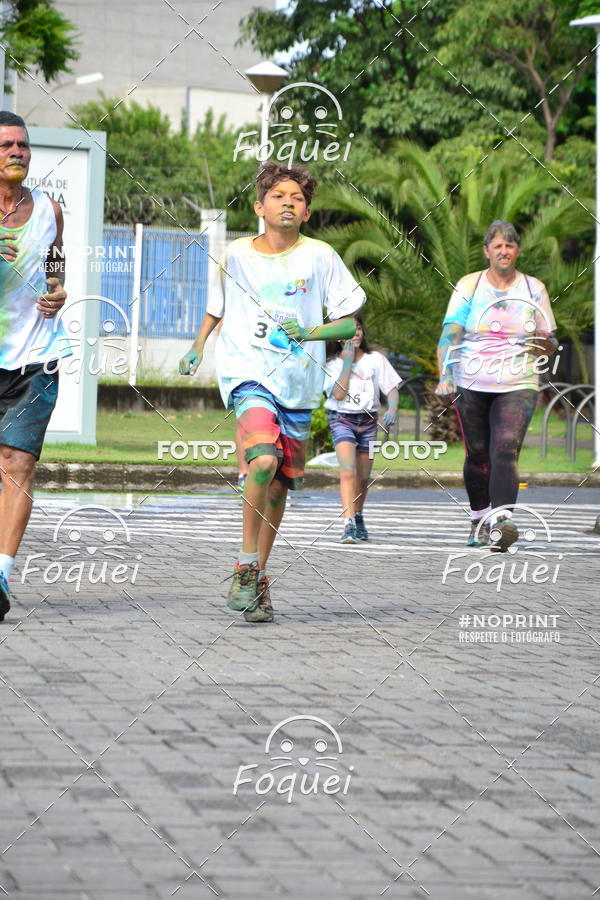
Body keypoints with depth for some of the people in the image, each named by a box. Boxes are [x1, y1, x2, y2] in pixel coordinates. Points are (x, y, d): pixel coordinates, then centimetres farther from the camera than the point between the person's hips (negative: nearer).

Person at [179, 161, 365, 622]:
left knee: (278, 485, 6)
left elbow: (349, 325, 1)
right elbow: (218, 306, 23)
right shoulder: (237, 254, 4)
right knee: (263, 461, -25)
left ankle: (257, 579, 24)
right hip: (248, 373, -1)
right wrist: (197, 348, 18)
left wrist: (309, 333, -14)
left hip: (299, 382, 2)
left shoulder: (320, 256, 1)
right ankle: (246, 567, -11)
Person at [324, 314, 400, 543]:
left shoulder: (375, 359, 3)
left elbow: (391, 387, 2)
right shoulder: (333, 363, -2)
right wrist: (347, 362, -14)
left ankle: (358, 518, 35)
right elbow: (339, 394, -14)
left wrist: (392, 409, -17)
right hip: (342, 419, -3)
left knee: (363, 478, 11)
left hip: (368, 419, 3)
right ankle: (349, 525, -27)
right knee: (348, 473, -20)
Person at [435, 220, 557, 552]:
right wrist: (446, 375, -21)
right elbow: (449, 334, -6)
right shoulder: (468, 286, 3)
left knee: (506, 449, -19)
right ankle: (479, 519, 27)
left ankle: (500, 522, -30)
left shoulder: (534, 289, 6)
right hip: (471, 386, 1)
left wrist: (545, 343, -11)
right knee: (478, 454, 7)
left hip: (518, 387, -1)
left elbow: (550, 346, 13)